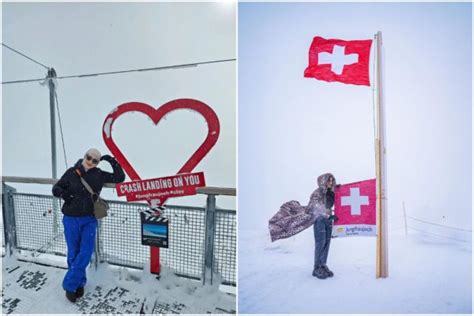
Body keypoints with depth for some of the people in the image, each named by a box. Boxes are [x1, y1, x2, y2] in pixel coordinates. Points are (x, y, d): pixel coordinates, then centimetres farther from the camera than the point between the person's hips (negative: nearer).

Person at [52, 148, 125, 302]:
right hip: (71, 219, -1)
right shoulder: (72, 172, -3)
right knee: (73, 253, 9)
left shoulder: (99, 175, 0)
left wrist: (112, 161, -6)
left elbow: (120, 177, 4)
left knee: (86, 252, -4)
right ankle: (79, 283, 26)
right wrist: (63, 193, -18)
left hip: (89, 219, 1)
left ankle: (70, 284, 13)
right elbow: (56, 188, 5)